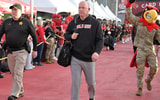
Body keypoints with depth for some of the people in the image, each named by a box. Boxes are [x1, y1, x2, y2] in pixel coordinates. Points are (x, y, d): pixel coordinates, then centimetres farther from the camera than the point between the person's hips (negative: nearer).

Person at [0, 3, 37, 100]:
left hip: (21, 51, -5)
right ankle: (21, 91, 25)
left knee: (18, 73, -8)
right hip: (10, 51, 5)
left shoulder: (26, 22, -3)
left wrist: (35, 50, 0)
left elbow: (34, 36, 1)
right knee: (13, 73, 11)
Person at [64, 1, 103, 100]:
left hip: (89, 59, 0)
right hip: (75, 58, 1)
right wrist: (71, 36, -8)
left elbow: (100, 40, -6)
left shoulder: (95, 23, -3)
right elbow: (66, 35, 16)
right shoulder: (73, 22, 6)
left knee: (91, 82, 17)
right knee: (75, 82, -3)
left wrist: (97, 52, -24)